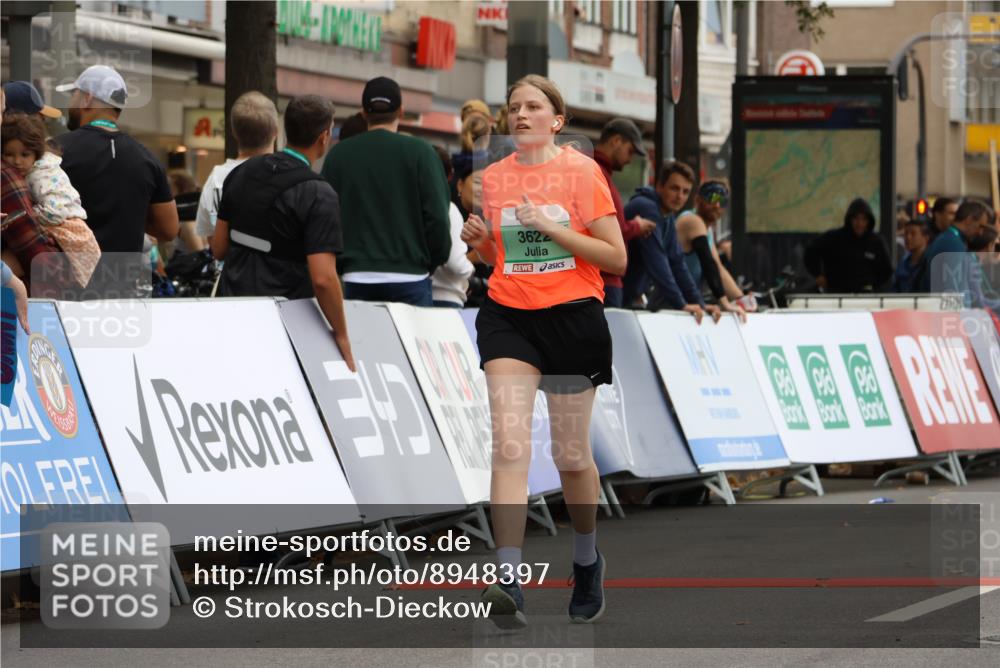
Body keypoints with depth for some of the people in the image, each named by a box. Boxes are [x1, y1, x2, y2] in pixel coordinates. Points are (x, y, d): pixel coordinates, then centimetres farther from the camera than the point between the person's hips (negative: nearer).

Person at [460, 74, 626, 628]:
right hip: (508, 317, 2)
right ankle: (508, 582, -23)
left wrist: (552, 227, -16)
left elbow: (616, 257, -7)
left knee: (571, 455, 9)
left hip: (572, 318, -2)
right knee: (509, 446, -15)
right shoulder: (493, 178, 8)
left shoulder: (581, 171, -4)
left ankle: (588, 562, 35)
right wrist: (479, 241, -2)